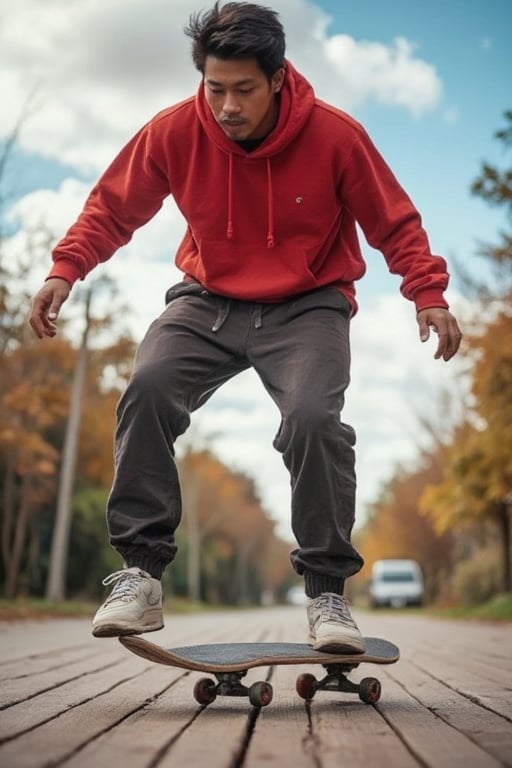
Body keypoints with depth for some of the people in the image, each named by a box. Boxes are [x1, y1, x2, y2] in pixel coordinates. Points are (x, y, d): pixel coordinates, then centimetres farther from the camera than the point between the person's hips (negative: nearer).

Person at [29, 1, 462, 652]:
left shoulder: (335, 135, -14)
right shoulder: (173, 132, -10)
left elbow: (395, 224, -3)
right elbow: (111, 207, 3)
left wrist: (428, 294, -15)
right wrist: (65, 269, -11)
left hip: (307, 306, -2)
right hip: (208, 302, 2)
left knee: (313, 418, -27)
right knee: (148, 387, -24)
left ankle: (327, 592, -7)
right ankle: (140, 574, -13)